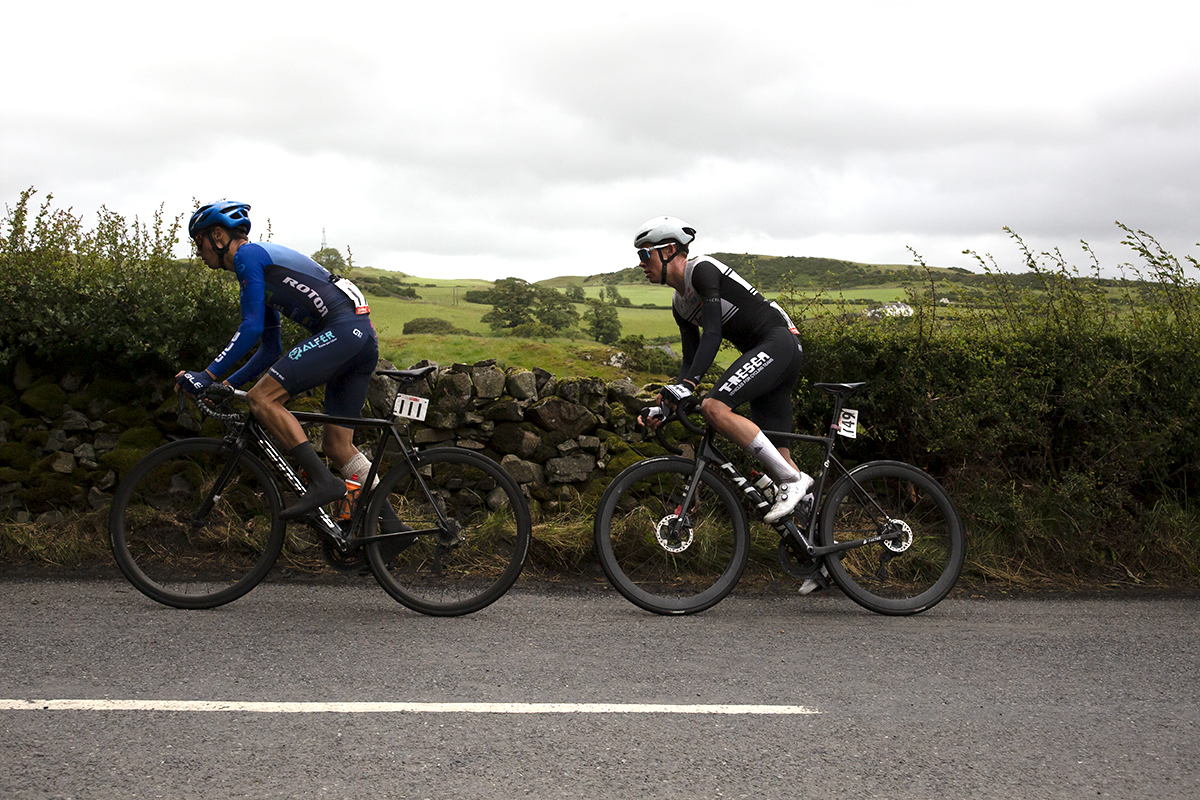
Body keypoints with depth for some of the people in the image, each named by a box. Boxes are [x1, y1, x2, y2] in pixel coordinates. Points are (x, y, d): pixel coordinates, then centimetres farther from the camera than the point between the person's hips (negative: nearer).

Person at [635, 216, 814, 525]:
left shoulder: (702, 269, -11)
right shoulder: (680, 304, 17)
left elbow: (713, 334, -22)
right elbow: (691, 358, 17)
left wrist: (687, 384, -30)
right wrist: (666, 405, 5)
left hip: (778, 340, -10)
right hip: (763, 354, 10)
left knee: (714, 407, -27)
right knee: (775, 456, 4)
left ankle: (792, 480, -22)